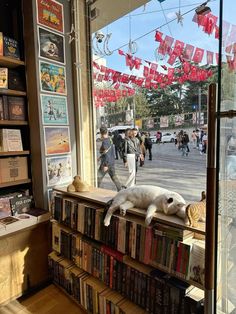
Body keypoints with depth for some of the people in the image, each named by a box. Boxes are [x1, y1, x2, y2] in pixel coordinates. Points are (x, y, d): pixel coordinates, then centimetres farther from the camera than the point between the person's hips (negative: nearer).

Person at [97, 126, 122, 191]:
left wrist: (106, 165, -23)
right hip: (112, 162, 9)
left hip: (107, 162, -9)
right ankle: (120, 190, 19)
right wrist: (100, 157, 31)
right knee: (114, 176, 15)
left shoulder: (105, 141, -19)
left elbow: (107, 154, -24)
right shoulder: (110, 140, 9)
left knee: (99, 177, 2)